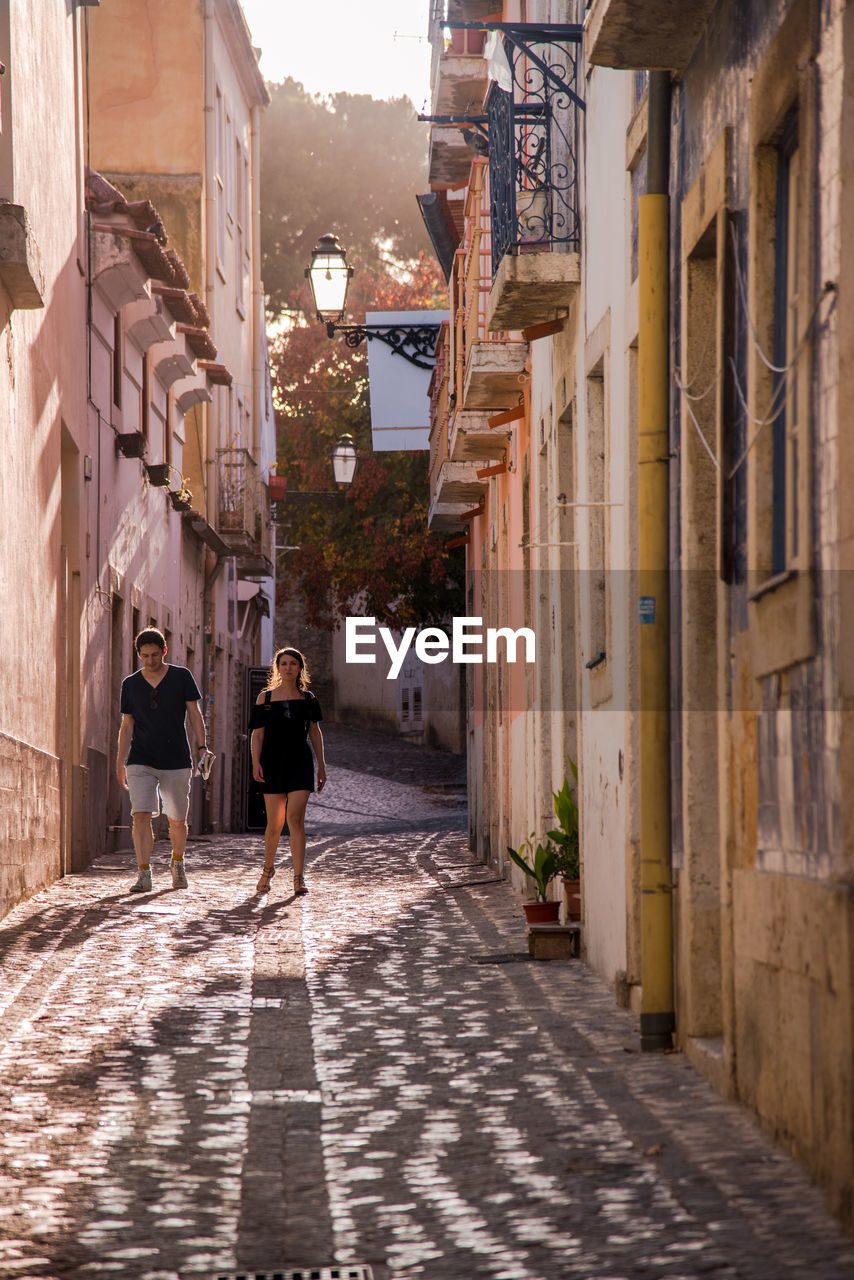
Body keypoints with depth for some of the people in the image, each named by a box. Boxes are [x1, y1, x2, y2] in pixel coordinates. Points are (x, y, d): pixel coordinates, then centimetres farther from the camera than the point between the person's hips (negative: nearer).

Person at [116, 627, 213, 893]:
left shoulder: (181, 677, 2)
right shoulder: (130, 684, 6)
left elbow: (194, 714, 3)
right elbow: (127, 725, 11)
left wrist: (202, 746, -10)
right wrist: (120, 764, 8)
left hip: (176, 761, 0)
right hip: (141, 761, 0)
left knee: (177, 821, 7)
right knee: (141, 816, -15)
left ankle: (177, 863, 34)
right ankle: (144, 874, -16)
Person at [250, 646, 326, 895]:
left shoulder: (307, 698, 9)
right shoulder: (265, 697, 6)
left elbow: (315, 732, 15)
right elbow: (257, 734, 3)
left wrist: (322, 766, 13)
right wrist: (255, 763, -10)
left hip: (300, 763, 0)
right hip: (273, 763, 0)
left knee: (295, 818, -13)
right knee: (274, 824, 2)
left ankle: (298, 878, -13)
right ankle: (268, 869, 27)